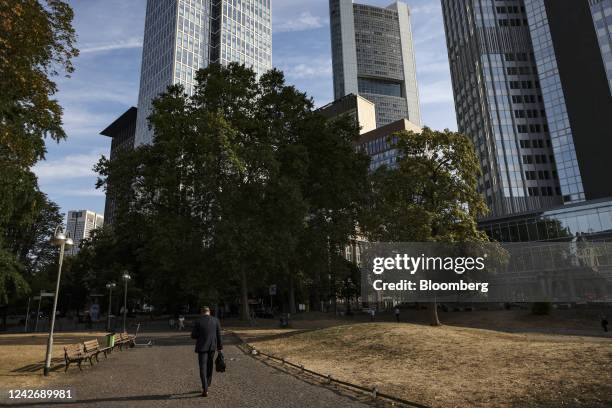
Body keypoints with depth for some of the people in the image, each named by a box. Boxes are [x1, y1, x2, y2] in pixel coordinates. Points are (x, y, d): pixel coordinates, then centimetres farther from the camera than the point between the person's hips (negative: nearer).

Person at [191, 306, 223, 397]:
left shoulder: (198, 322, -9)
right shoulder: (215, 320, -2)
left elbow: (193, 336, -6)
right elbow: (219, 335, 0)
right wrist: (219, 347, 8)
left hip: (202, 347, -3)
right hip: (212, 347, 3)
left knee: (203, 368, 1)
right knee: (209, 366, 20)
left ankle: (205, 390, -5)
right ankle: (207, 385, 30)